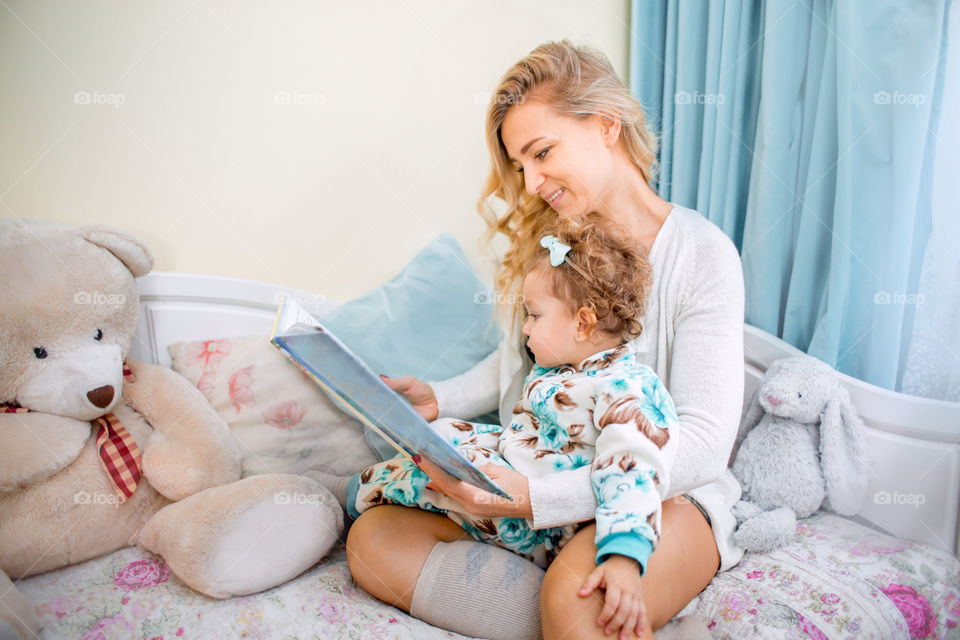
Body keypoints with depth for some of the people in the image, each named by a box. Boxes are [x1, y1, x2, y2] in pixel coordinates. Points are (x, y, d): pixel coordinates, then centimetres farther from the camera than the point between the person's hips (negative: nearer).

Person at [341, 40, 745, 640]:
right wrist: (439, 398, -2)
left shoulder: (702, 253, -12)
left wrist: (538, 497, -28)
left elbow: (704, 441, -18)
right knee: (372, 539, -16)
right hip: (538, 483, 7)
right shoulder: (543, 242, 6)